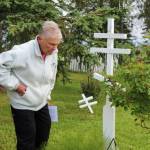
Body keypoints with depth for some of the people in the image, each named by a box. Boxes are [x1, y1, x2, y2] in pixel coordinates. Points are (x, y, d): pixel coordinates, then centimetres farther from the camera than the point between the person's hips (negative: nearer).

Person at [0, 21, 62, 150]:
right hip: (23, 104, -7)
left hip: (42, 103, 7)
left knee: (43, 136, 20)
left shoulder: (53, 53, -5)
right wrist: (14, 85, -24)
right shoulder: (22, 52, -28)